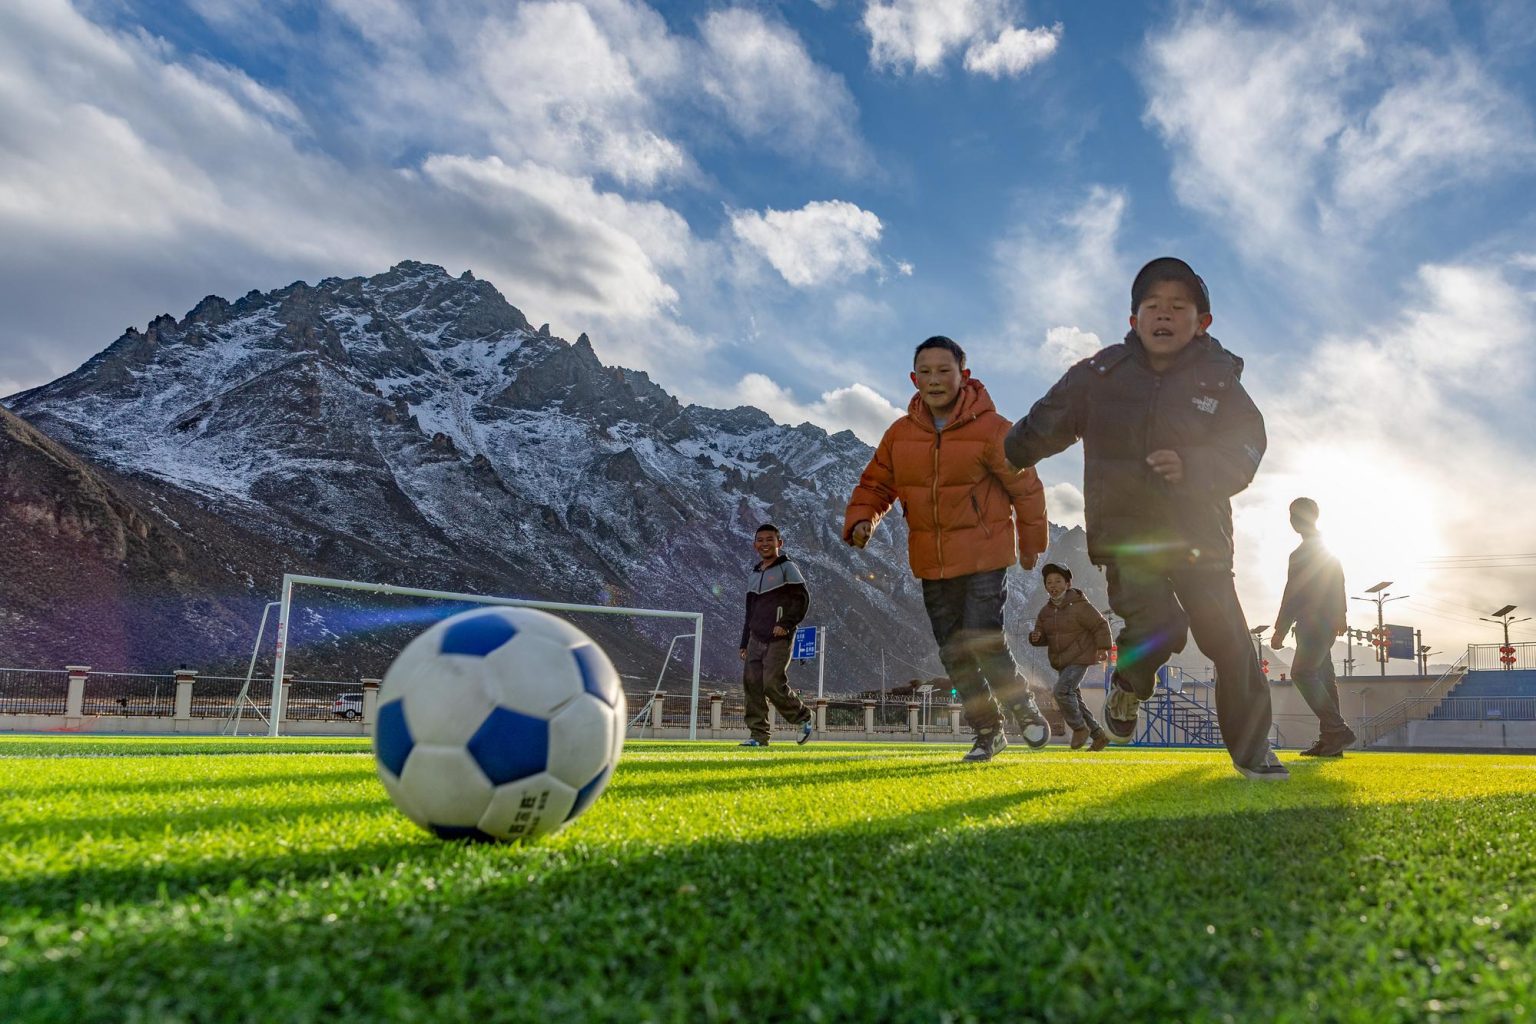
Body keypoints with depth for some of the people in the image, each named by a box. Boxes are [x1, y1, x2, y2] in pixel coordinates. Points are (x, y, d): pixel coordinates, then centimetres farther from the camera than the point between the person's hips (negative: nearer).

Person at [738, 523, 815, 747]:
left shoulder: (787, 567, 0)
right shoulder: (753, 574, 19)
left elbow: (803, 598, -8)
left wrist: (786, 623, -17)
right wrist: (744, 644, 18)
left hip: (778, 638, -7)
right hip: (756, 638, 7)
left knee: (773, 684, -14)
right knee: (751, 683, -3)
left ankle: (805, 717, 8)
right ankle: (758, 735, 3)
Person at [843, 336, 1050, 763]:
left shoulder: (990, 429, -11)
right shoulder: (900, 433, 1)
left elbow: (1026, 487, -1)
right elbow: (876, 484, 9)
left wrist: (1031, 544, 8)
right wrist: (861, 520, -12)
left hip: (985, 555, -5)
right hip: (931, 563, 5)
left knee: (983, 640, -14)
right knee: (953, 654, 9)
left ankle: (1024, 706, 15)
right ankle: (988, 731, 27)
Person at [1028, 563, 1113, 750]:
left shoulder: (1079, 606, -14)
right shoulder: (1045, 612, 5)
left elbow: (1100, 625, -9)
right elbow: (1043, 638, 9)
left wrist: (1103, 647, -17)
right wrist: (1035, 637, -13)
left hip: (1080, 658, -7)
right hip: (1061, 661, 7)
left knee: (1062, 690, -22)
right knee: (1074, 700, 11)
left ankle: (1080, 728, -2)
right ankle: (1099, 736, 24)